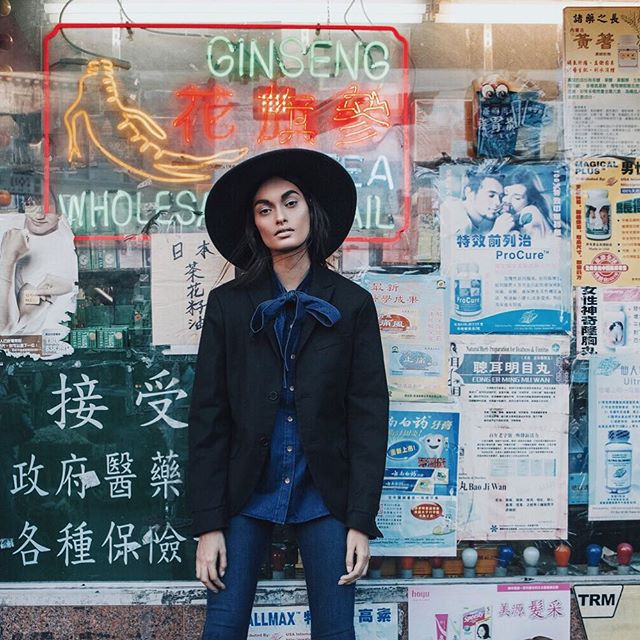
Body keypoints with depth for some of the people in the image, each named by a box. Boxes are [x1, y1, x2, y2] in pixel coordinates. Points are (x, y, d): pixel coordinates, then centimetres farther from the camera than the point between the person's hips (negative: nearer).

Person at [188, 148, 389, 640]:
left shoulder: (352, 303, -1)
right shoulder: (228, 304, 0)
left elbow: (369, 414, -2)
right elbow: (208, 415, -1)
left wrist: (361, 521, -7)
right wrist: (208, 524, -4)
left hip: (324, 494, 0)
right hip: (246, 492, 1)